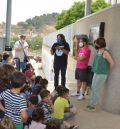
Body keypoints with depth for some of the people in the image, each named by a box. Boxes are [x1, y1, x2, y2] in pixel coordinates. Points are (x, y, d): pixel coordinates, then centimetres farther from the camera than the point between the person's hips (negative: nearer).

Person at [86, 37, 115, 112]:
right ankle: (91, 104, 23)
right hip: (96, 73, 8)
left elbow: (112, 63, -19)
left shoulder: (105, 53, -18)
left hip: (102, 74, -8)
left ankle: (93, 106, 8)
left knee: (96, 90, -1)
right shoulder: (98, 51, 7)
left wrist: (107, 71, -6)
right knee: (93, 89, 13)